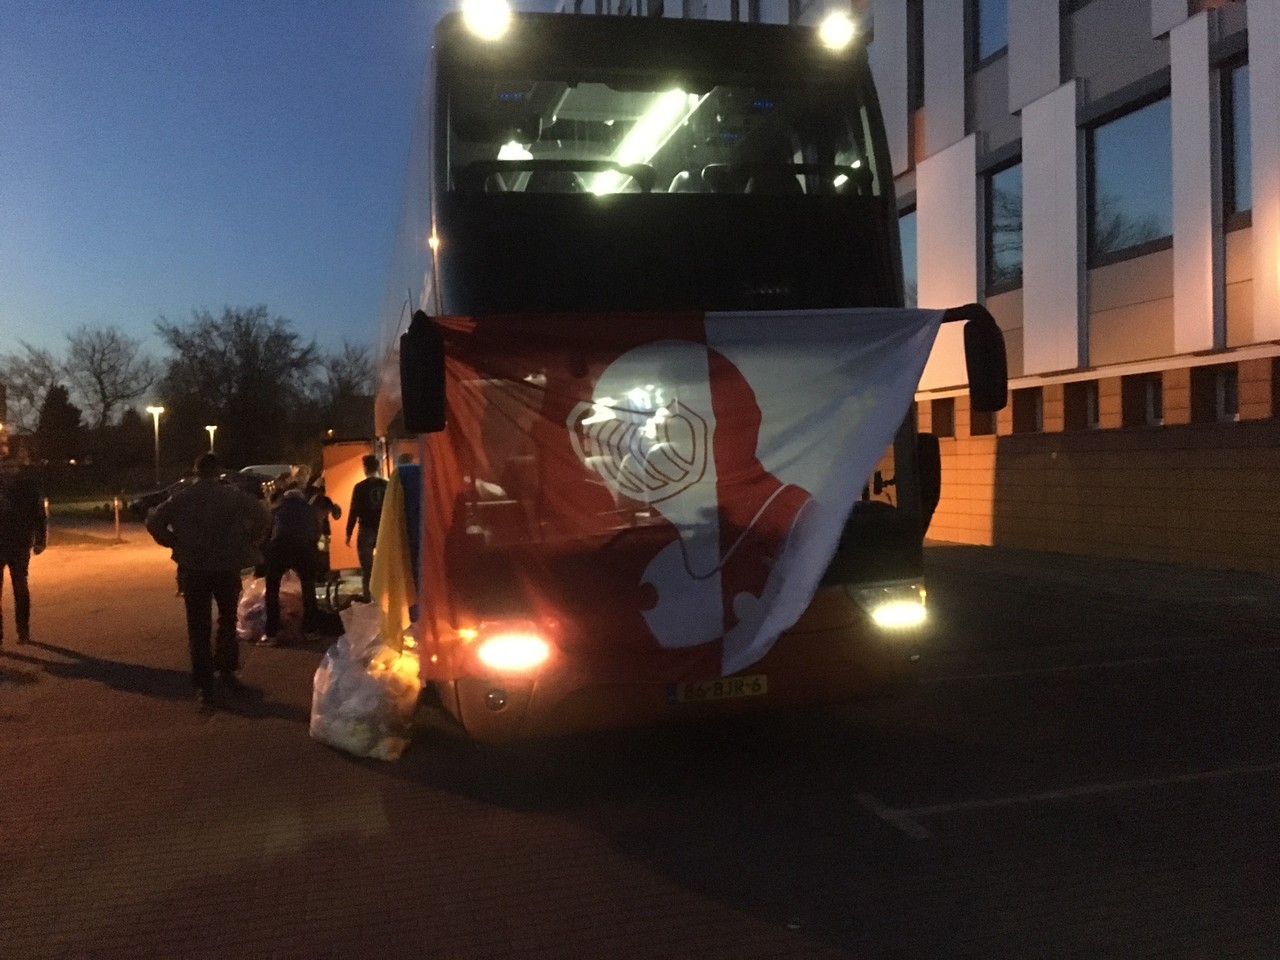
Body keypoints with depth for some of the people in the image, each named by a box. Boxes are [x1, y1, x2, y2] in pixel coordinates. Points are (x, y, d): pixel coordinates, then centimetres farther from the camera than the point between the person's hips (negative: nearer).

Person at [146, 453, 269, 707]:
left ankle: (204, 685, 3)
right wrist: (246, 543, 2)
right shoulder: (233, 495, -4)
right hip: (227, 567, 0)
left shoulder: (182, 497, -2)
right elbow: (261, 516, -10)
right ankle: (226, 670, 29)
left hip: (194, 568, 0)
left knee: (199, 628, 6)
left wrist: (175, 543, 6)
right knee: (228, 620, 22)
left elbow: (154, 522, -6)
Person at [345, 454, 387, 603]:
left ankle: (366, 595, 7)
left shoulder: (360, 487, -9)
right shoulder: (387, 486, 0)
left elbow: (353, 511, -8)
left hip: (366, 530, -3)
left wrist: (349, 533, -1)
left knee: (366, 565, 5)